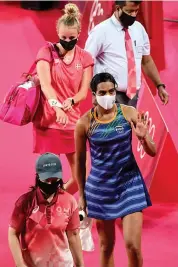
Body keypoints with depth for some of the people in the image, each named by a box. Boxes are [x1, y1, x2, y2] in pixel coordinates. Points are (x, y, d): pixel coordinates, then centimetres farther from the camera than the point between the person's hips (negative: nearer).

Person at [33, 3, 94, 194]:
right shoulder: (46, 53, -5)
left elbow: (83, 91, 0)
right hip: (48, 121, -3)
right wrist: (57, 107, -36)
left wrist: (71, 101, -23)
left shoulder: (85, 58, 5)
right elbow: (45, 84, -18)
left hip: (73, 122, 4)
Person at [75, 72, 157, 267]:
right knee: (106, 246, 11)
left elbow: (152, 152, -4)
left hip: (129, 182, 0)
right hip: (100, 187, 0)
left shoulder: (129, 113, -9)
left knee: (133, 245, -7)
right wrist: (82, 194, 10)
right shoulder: (85, 122, -10)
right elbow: (80, 160, 4)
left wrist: (143, 137, -26)